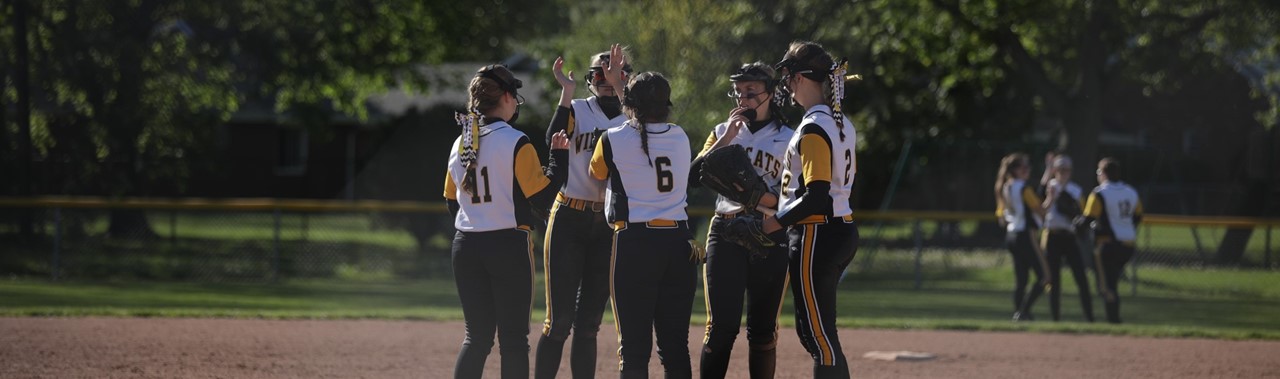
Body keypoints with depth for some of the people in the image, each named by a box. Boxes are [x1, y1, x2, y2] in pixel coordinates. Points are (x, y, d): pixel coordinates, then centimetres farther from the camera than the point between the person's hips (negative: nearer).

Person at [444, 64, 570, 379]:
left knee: (477, 336, 11)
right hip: (509, 246, -5)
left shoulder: (460, 145, 7)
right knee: (513, 339, 1)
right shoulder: (515, 143, -11)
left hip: (465, 247, 6)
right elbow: (543, 197, -12)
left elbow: (452, 202, 14)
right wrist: (559, 158, -2)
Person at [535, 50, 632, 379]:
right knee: (559, 320, -6)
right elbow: (554, 140, -18)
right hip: (569, 220, -3)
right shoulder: (576, 110, 2)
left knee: (589, 323, 6)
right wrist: (567, 92, -21)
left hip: (609, 227, 3)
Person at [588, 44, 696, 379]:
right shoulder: (680, 138, 7)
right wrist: (618, 84, 37)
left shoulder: (613, 140, -6)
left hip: (634, 242, -4)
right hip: (678, 243, 4)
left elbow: (597, 174, 15)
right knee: (675, 345, 7)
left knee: (634, 345, -1)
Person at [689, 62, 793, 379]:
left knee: (763, 328, 3)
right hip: (725, 234, 1)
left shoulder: (787, 138, 6)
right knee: (721, 326, -6)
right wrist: (727, 137, -7)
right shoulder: (723, 133, 13)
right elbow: (694, 177, -2)